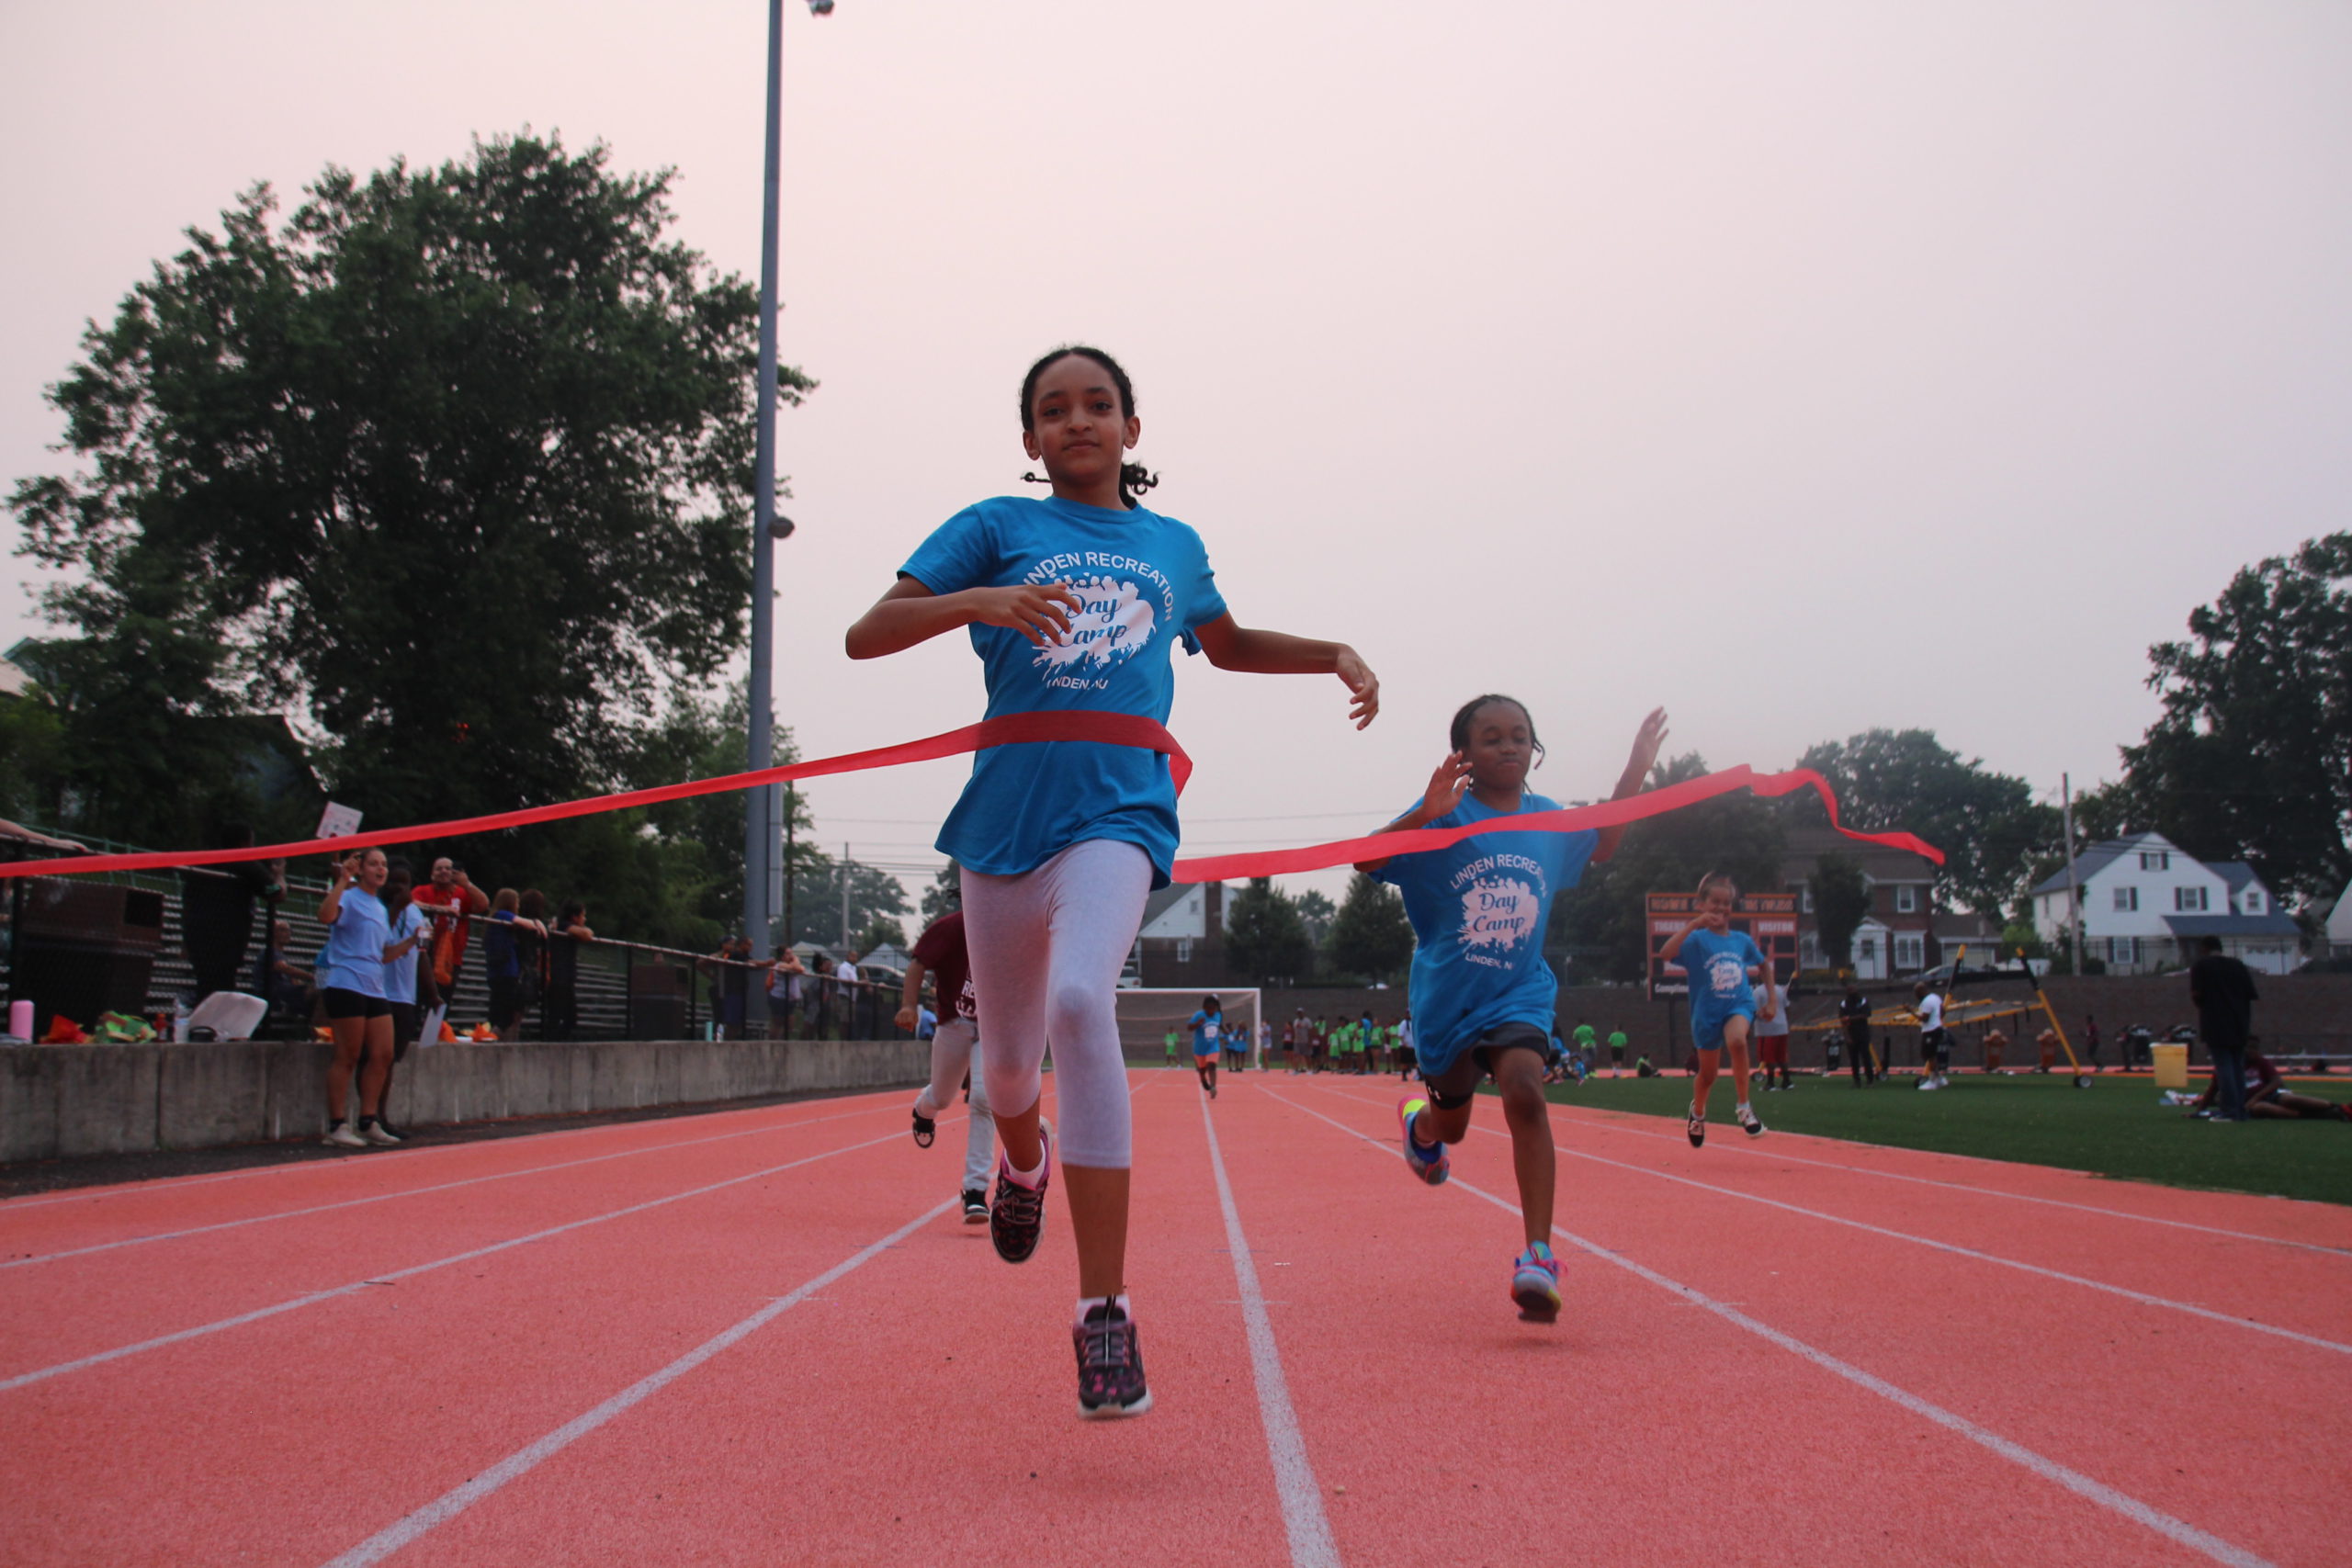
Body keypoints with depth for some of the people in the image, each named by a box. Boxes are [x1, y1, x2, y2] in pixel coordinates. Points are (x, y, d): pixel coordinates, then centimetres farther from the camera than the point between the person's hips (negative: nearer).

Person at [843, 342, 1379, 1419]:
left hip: (1118, 812, -1)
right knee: (1009, 1056, 13)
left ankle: (1105, 1312, -27)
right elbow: (866, 636, 0)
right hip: (1006, 811, 1)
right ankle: (1025, 1161, 52)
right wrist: (980, 600, -17)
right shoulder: (997, 527, 9)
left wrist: (1335, 655, 20)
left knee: (1081, 1003, -29)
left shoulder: (1174, 545, 16)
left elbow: (1227, 644, 36)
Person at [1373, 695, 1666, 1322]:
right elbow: (1367, 860, -23)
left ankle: (1537, 1258, -27)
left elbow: (1601, 846, 24)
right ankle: (1419, 1120, 59)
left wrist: (1636, 769, 16)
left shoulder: (1548, 819, 2)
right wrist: (1425, 814, -38)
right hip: (1446, 995, -1)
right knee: (1452, 1125, 17)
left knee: (1525, 1092, -27)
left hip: (1519, 992, 1)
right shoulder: (1445, 815, -12)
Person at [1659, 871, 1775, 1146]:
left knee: (1737, 1040, -33)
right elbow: (1665, 954, -30)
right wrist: (1694, 924, -33)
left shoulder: (1742, 940, 2)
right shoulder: (1697, 939, -9)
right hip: (1707, 1012, -1)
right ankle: (1698, 1112, 44)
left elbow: (1764, 964, 22)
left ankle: (1743, 1105, -17)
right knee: (1707, 1074, 11)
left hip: (1740, 1005, 1)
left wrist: (1771, 998, 15)